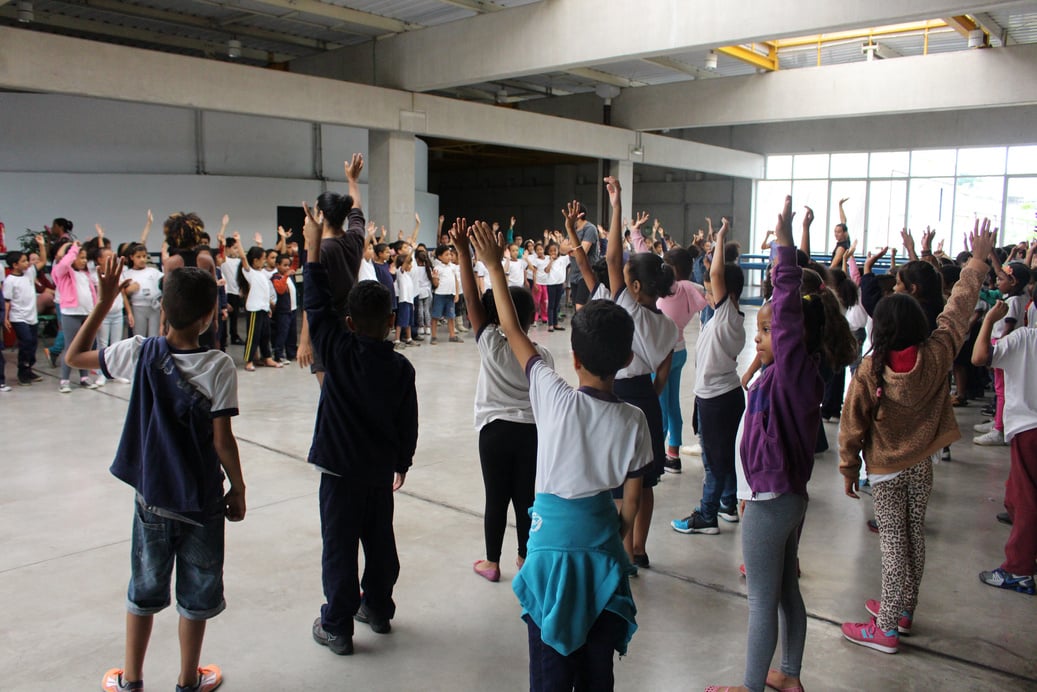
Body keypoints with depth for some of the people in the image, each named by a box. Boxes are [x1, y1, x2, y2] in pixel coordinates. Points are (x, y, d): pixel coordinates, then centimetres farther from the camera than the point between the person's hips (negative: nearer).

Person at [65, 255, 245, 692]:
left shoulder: (141, 353, -11)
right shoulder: (218, 366, -19)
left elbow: (74, 355, 5)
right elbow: (222, 441, -17)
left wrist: (103, 303, 5)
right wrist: (238, 490, -3)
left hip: (152, 497, 3)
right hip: (201, 501, -3)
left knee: (144, 591, 21)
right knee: (196, 596, 15)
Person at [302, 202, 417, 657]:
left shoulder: (338, 350, -15)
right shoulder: (401, 366, -5)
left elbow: (317, 303, -7)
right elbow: (408, 422, 1)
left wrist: (313, 248, -1)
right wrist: (403, 462, 15)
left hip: (341, 468, -3)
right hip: (382, 467, 4)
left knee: (340, 545, 6)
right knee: (380, 538, 18)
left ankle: (337, 626, 15)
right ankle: (379, 609, 33)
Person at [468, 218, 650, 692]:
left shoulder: (554, 398, -17)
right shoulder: (633, 422, -11)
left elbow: (512, 331, -8)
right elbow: (631, 499, -2)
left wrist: (494, 265, 1)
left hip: (551, 544, -2)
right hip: (602, 544, 2)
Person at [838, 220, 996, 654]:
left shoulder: (869, 372, -21)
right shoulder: (936, 355, -14)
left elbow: (852, 426, -13)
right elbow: (960, 307, -1)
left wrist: (849, 469, 1)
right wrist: (978, 259, 11)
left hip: (885, 470, -4)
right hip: (922, 464, 4)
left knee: (893, 544, 3)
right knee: (915, 536, 17)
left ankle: (887, 629, 10)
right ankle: (904, 609, 33)